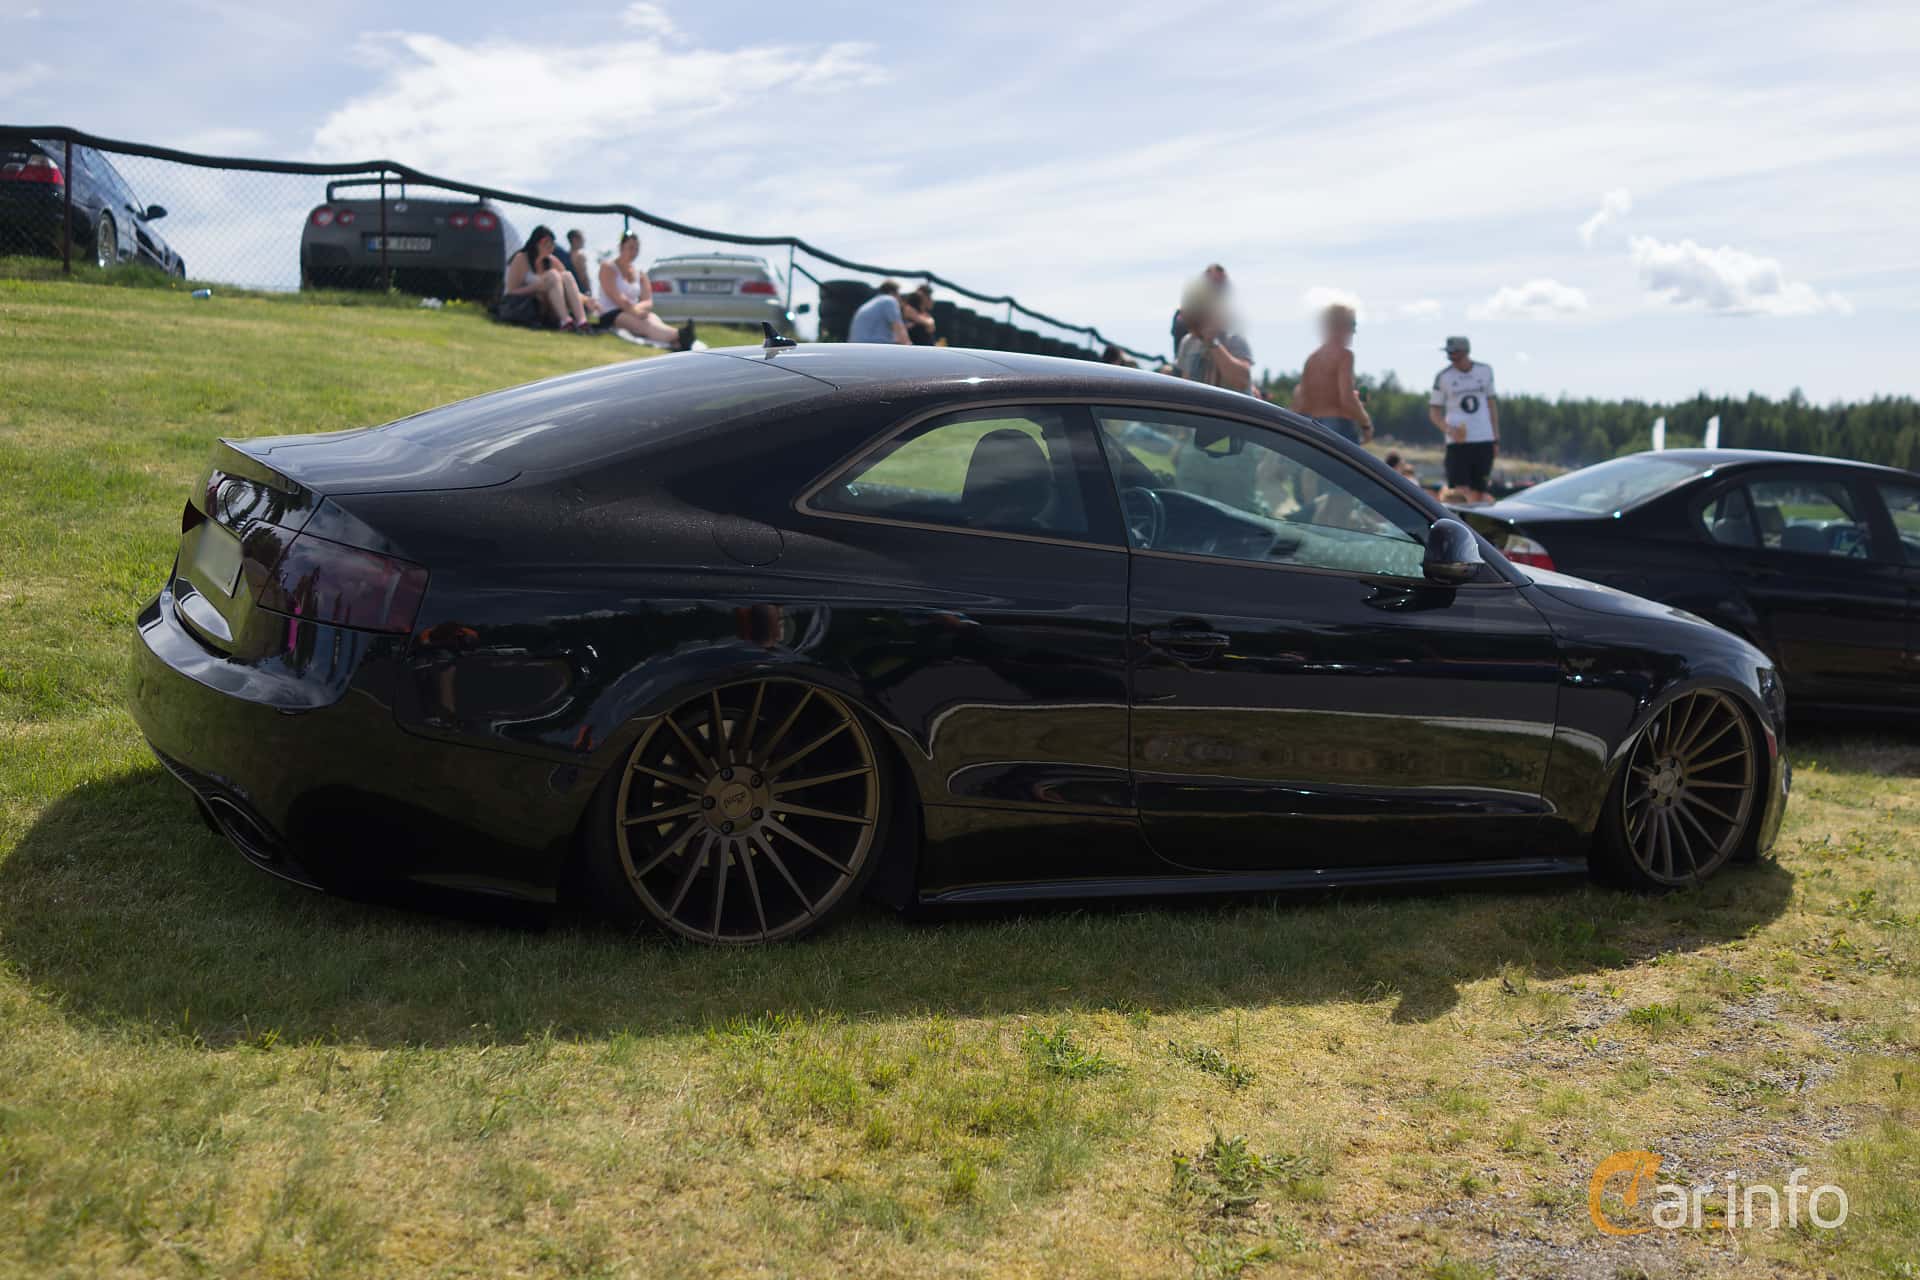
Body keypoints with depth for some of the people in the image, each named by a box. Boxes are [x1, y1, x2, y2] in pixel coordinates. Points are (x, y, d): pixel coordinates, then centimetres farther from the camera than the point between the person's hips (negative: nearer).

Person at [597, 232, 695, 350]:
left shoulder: (640, 273, 17)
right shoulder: (608, 268, 2)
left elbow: (648, 302, 6)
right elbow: (616, 297, -13)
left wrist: (638, 308, -17)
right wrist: (634, 310, -25)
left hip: (633, 313, 4)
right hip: (611, 315, -4)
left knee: (654, 319, -33)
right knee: (644, 324, -36)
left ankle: (677, 343, -67)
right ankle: (678, 335, -67)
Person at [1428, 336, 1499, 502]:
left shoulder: (1485, 371, 7)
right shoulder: (1443, 377, -1)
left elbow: (1491, 404, 17)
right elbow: (1434, 411, 3)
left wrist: (1496, 438, 14)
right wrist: (1448, 429, -16)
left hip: (1484, 440, 2)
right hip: (1457, 442, -2)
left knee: (1479, 492, 9)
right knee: (1460, 494, -10)